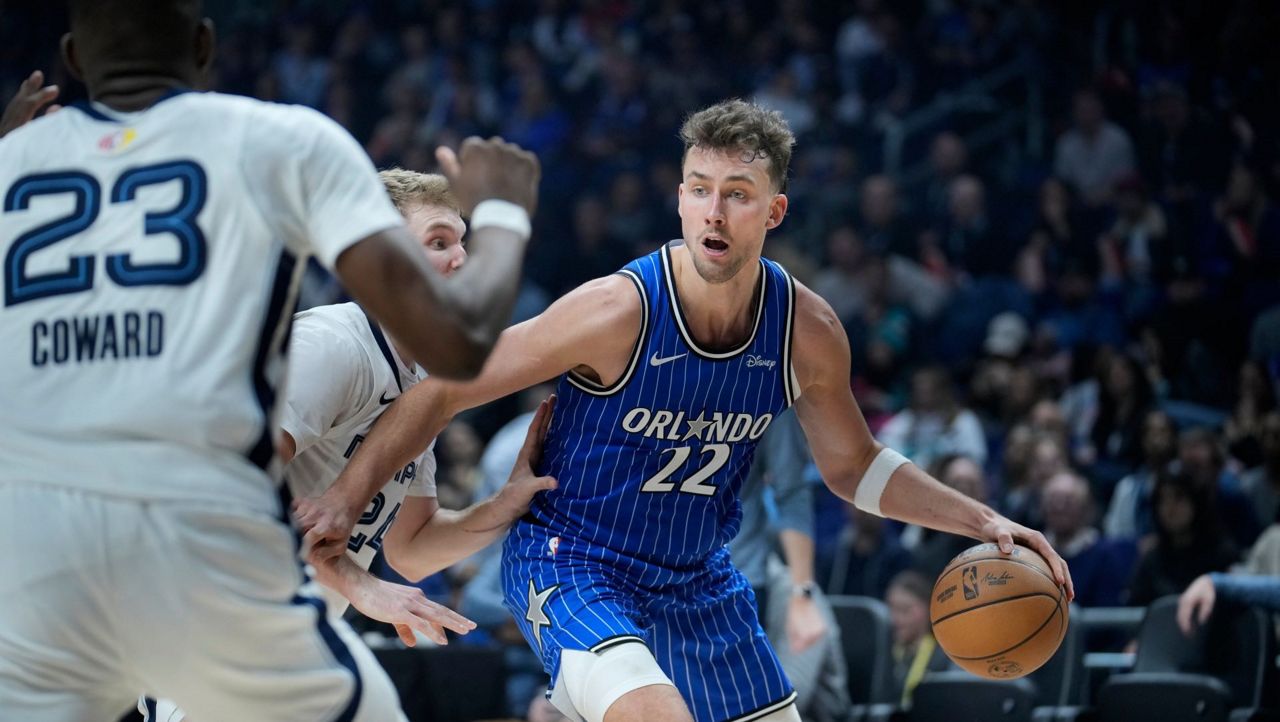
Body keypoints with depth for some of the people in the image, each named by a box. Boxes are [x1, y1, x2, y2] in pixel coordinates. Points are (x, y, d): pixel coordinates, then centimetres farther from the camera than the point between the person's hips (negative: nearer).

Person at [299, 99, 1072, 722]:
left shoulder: (807, 330, -10)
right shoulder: (618, 312, -25)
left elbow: (852, 466, 9)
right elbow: (446, 388, -17)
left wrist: (981, 519, 1)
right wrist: (347, 494, -24)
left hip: (696, 577, 7)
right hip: (571, 562, -7)